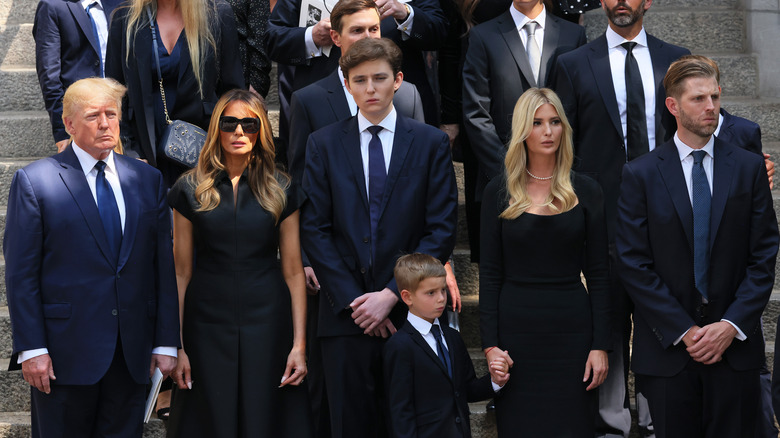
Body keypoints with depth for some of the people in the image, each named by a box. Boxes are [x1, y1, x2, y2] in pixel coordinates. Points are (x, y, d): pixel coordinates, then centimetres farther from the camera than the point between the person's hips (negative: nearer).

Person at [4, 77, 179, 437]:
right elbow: (21, 273, -5)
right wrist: (31, 349, -11)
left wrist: (167, 341, 3)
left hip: (133, 353, 4)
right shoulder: (34, 181, -3)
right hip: (65, 351, -3)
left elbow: (164, 264, 8)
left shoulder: (148, 179, 9)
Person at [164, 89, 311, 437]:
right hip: (208, 327, 0)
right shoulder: (191, 190, 3)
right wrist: (175, 345, -3)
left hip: (268, 326, 0)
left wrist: (299, 344, -3)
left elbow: (293, 272, 3)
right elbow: (182, 272, 3)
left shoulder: (281, 191, 4)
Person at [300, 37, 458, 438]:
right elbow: (314, 229, 2)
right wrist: (352, 300, -7)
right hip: (345, 312, 1)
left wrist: (392, 295, -9)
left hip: (408, 311, 0)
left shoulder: (431, 143, 5)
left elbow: (442, 229, -1)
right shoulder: (323, 144, 7)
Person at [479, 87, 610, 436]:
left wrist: (601, 345, -2)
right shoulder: (499, 192, 3)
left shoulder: (585, 191, 3)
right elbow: (490, 274, 3)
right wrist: (490, 344, -4)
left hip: (572, 327, 0)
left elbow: (598, 274, 4)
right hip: (516, 327, 0)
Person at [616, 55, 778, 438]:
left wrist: (732, 326, -9)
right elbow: (634, 265, -5)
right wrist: (683, 331, -10)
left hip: (735, 345, 1)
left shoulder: (749, 168, 5)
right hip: (667, 348, -1)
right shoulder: (641, 174, -1)